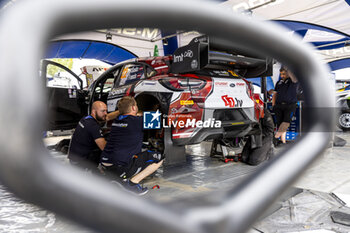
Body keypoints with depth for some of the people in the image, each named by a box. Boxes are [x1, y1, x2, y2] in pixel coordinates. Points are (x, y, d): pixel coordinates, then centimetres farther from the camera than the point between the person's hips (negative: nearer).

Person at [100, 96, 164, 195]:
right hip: (120, 167, -8)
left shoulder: (117, 120, 14)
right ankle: (133, 182, -6)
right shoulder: (137, 121, -8)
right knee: (159, 158, 2)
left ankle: (121, 178, 14)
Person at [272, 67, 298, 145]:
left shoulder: (292, 81, 6)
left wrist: (287, 69, -24)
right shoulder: (279, 82, 19)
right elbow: (274, 94, 21)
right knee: (279, 122, -7)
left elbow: (294, 78, -19)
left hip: (290, 105, -4)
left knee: (287, 121, -23)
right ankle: (283, 142, -5)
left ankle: (276, 137, -22)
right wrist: (273, 104, 9)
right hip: (279, 105, 4)